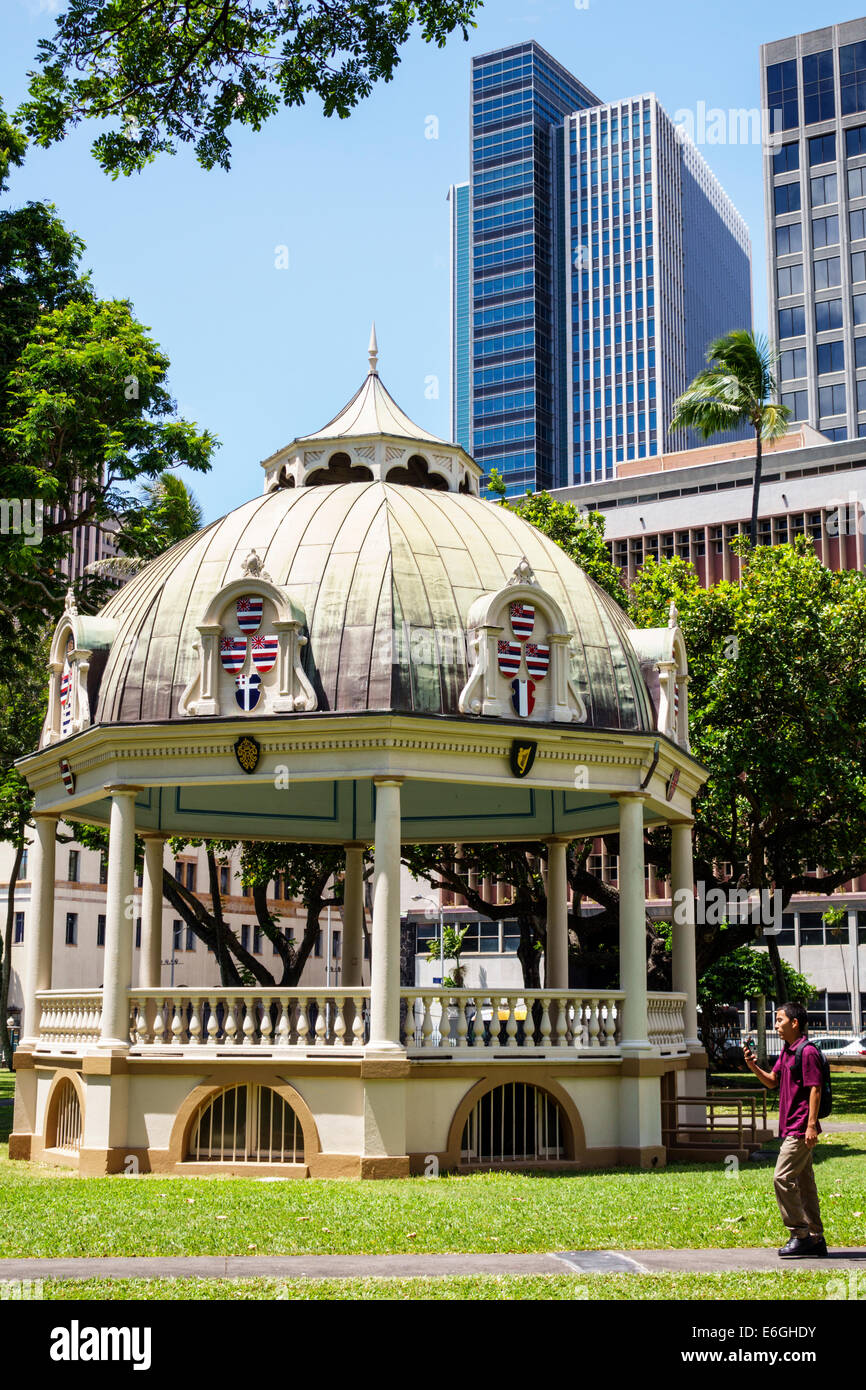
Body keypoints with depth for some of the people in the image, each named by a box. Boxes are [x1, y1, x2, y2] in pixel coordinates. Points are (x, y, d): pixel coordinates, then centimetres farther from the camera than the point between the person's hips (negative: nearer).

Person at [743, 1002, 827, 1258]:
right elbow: (772, 1082, 20)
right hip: (791, 1128, 10)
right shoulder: (786, 1051, 15)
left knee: (783, 1178, -11)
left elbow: (815, 1089, -17)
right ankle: (815, 1238, 15)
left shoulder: (807, 1052, -14)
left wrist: (811, 1125, -21)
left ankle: (799, 1234, -5)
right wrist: (753, 1066, 3)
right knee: (804, 1181, 11)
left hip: (801, 1128, -10)